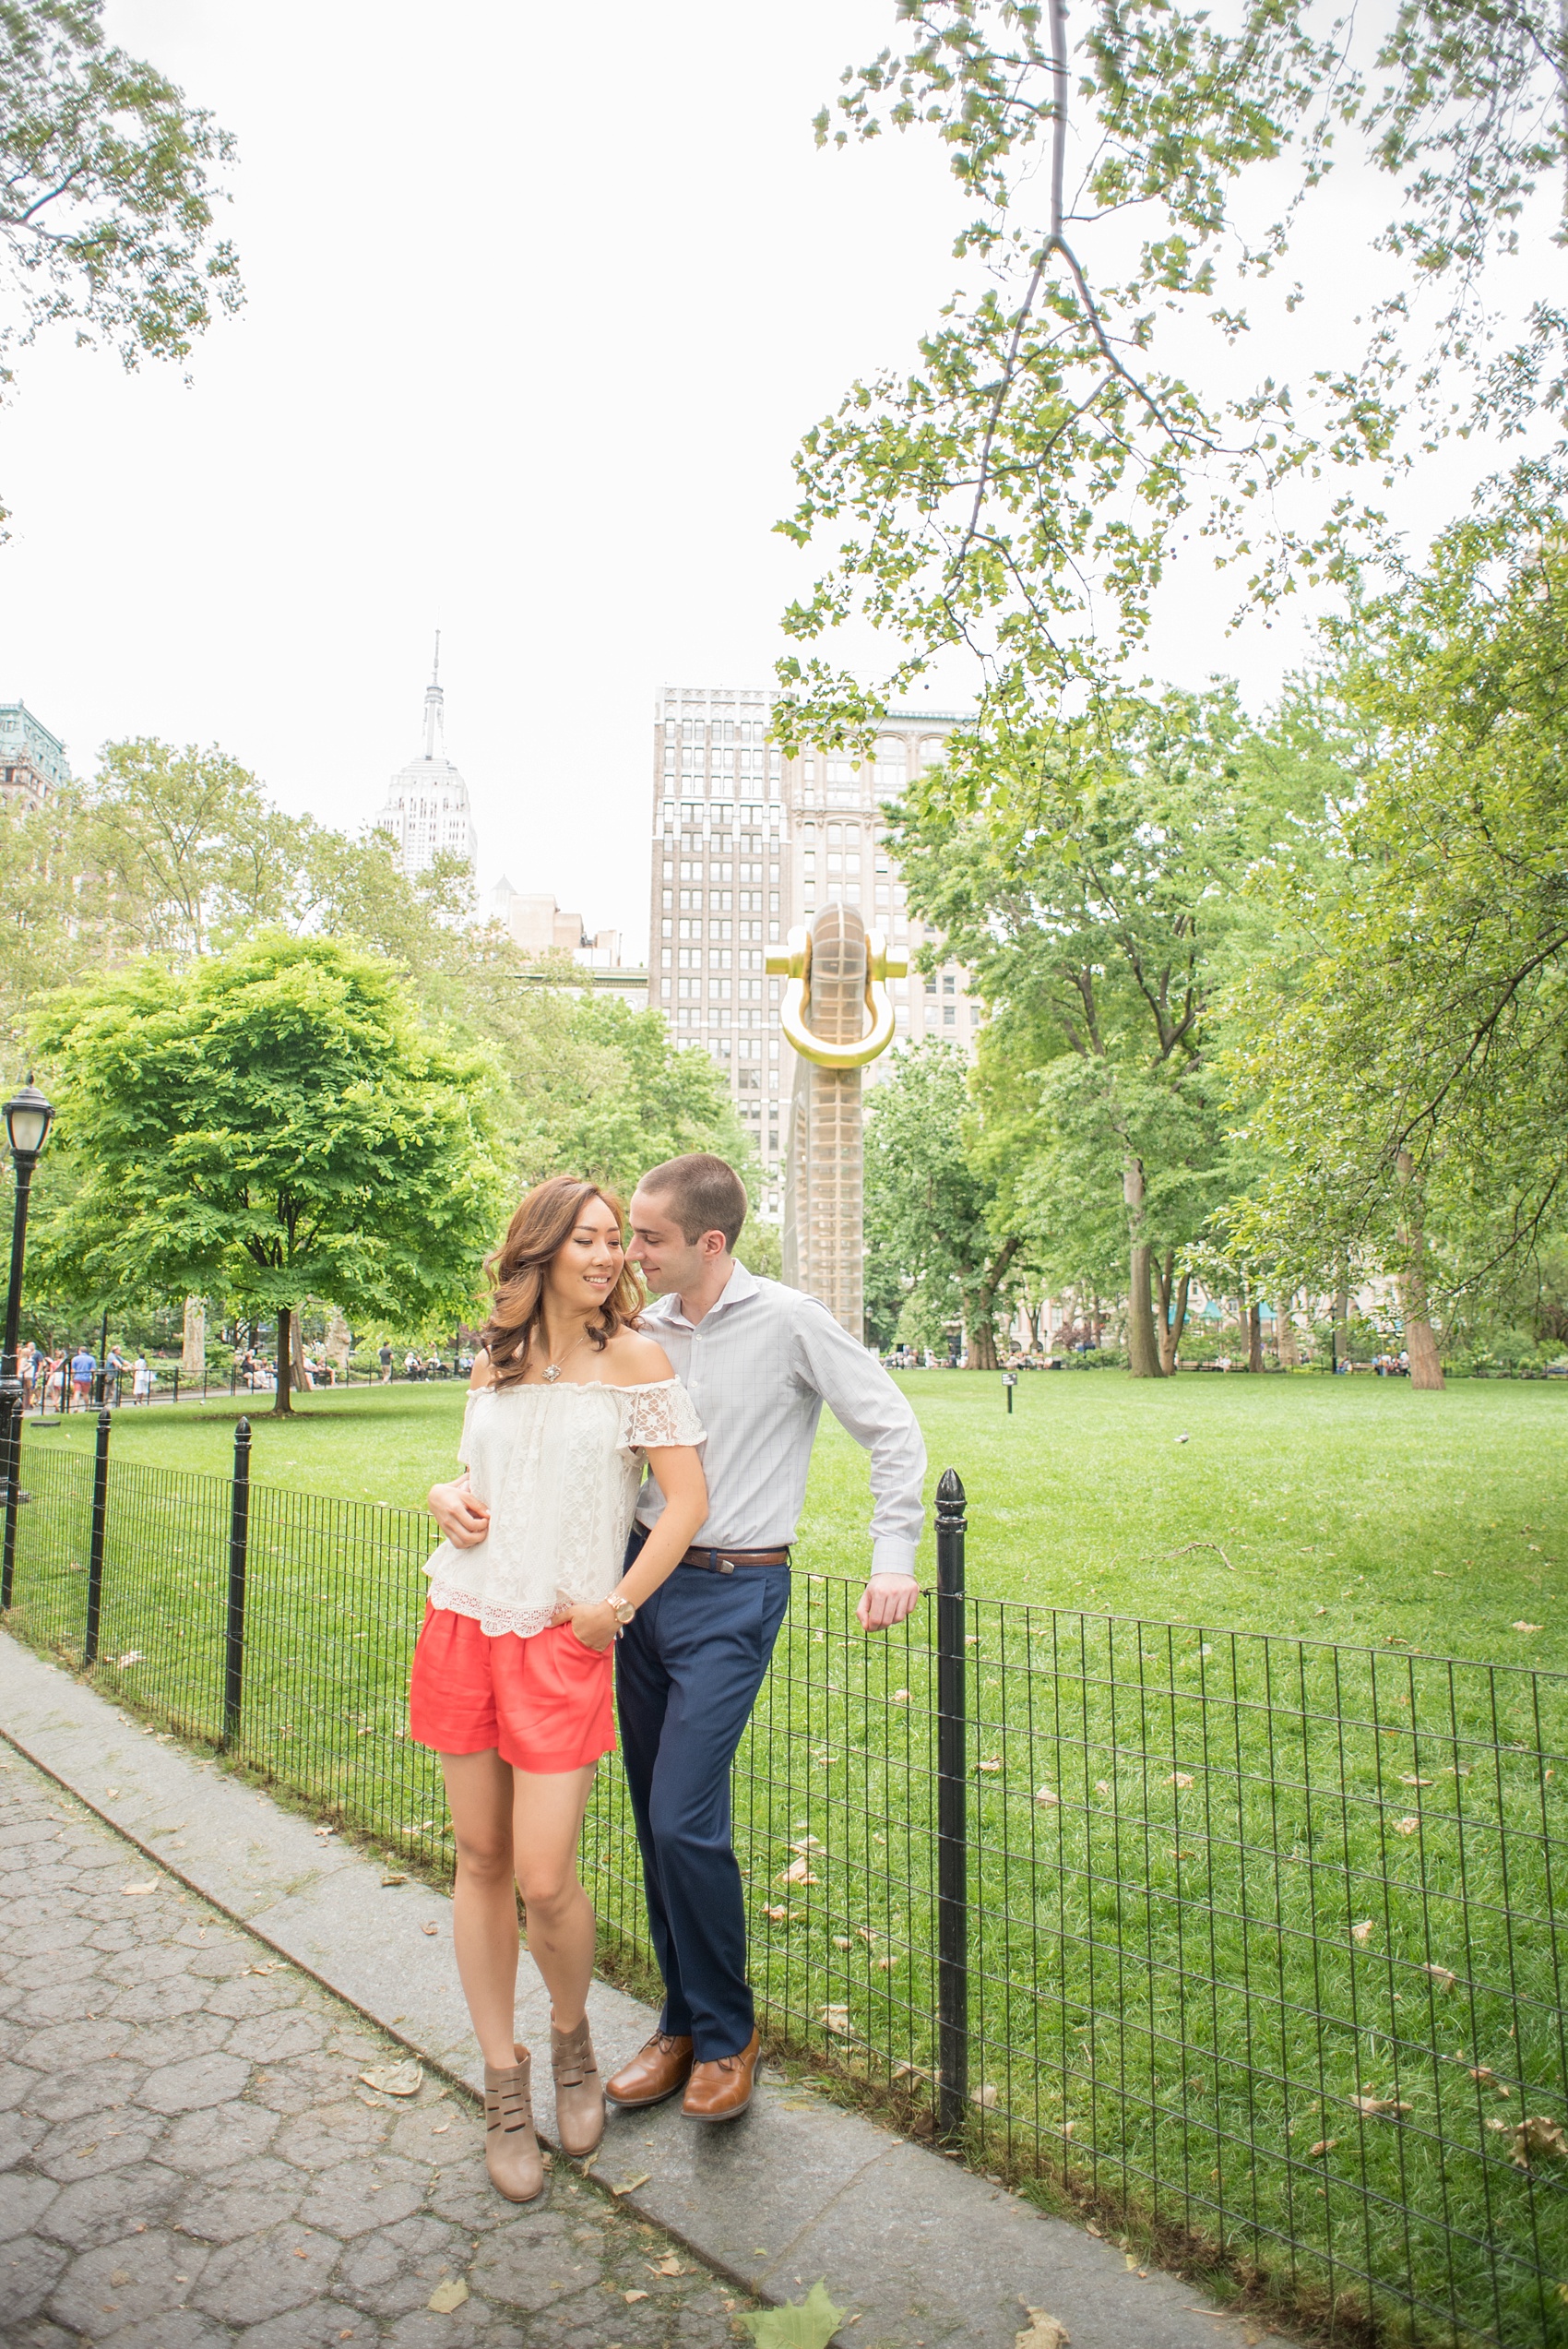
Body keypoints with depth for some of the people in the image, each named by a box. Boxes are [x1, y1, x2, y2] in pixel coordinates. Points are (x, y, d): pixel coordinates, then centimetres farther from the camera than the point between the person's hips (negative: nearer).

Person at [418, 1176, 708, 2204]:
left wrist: (616, 1606, -10)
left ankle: (572, 2041, 29)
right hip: (464, 1624, 5)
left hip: (565, 1639, -4)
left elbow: (690, 1500, -8)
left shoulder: (633, 1358, -7)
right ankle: (505, 2088, 29)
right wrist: (447, 1496, 0)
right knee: (480, 1859, 11)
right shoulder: (495, 1362, 8)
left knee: (545, 1879, -3)